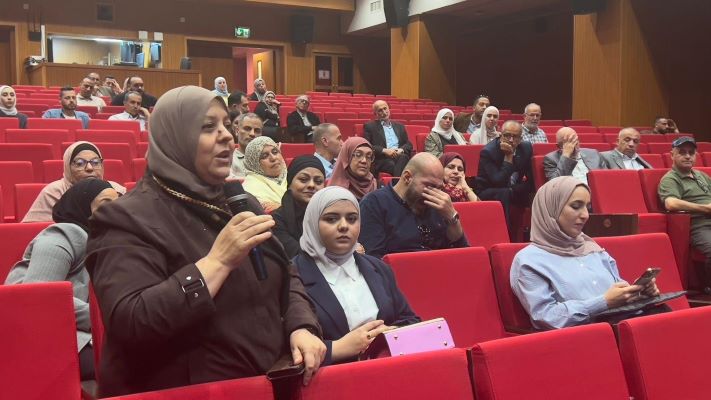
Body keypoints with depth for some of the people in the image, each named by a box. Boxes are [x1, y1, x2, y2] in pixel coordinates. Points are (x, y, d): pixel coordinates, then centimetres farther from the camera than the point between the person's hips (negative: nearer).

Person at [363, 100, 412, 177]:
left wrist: (401, 150, -3)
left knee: (403, 157, -34)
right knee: (392, 165, -39)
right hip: (381, 159, -3)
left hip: (400, 156, 4)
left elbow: (409, 144, 21)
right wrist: (384, 150, -12)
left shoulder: (399, 126, 27)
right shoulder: (369, 126, 14)